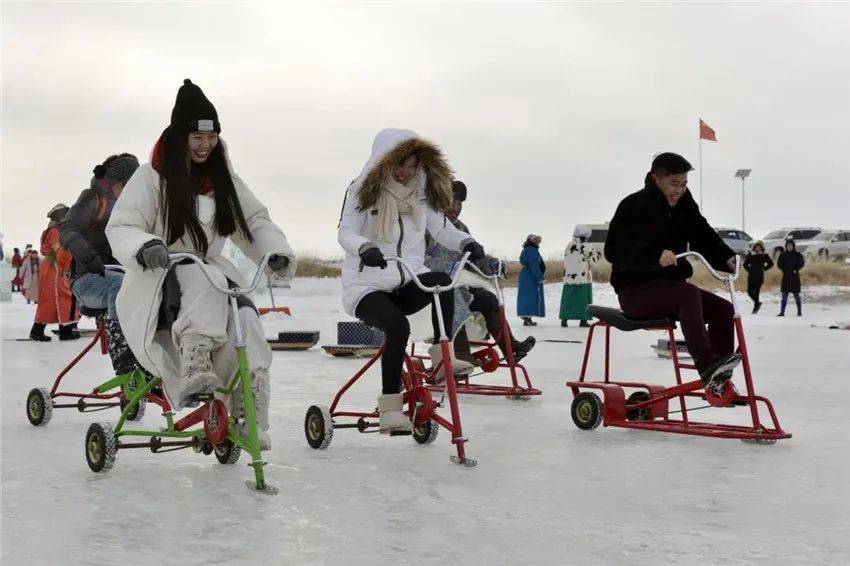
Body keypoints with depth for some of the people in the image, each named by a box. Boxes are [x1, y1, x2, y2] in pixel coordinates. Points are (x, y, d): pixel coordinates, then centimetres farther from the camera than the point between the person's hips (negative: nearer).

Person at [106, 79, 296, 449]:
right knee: (203, 281, -39)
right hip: (161, 281, -4)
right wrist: (144, 247, -32)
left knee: (244, 316, -29)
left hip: (210, 272, 4)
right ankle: (194, 371, -51)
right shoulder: (152, 177, -5)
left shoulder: (223, 178, 10)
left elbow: (254, 220, 12)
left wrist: (276, 252, -9)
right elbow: (119, 228, -8)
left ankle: (249, 416, -23)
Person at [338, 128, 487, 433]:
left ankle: (442, 356, -26)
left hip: (407, 283, 4)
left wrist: (467, 243, -17)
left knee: (442, 280, -31)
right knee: (397, 325, -34)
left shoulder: (421, 194, 9)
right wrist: (365, 248, -38)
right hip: (366, 285, -4)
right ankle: (389, 405, -26)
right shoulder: (363, 191, -3)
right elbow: (346, 233, -15)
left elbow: (443, 230, 6)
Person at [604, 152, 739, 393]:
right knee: (688, 293, -33)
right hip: (635, 290, -7)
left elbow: (703, 236, -1)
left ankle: (720, 381, -4)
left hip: (670, 286, 7)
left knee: (723, 308, -9)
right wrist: (655, 257, -40)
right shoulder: (634, 206, -12)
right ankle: (706, 367, -42)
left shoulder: (684, 206, 10)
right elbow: (616, 251, -23)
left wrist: (727, 258, -22)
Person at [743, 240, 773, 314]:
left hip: (759, 277, -3)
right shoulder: (750, 255, 5)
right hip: (751, 277, 3)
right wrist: (749, 270, 0)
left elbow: (771, 263, 11)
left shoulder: (764, 256, 3)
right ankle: (757, 303, 22)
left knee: (756, 292, -7)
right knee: (750, 291, 0)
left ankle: (756, 307, 2)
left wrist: (764, 269, 4)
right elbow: (745, 264, 9)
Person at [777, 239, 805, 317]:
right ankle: (782, 312, 0)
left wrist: (796, 270, -14)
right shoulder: (783, 255, 7)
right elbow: (779, 263, 6)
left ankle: (799, 312, 8)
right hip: (786, 277, 2)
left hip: (794, 277, -2)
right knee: (784, 295, 0)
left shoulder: (798, 255, 0)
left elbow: (802, 263, -6)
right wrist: (784, 269, -7)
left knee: (796, 295, 0)